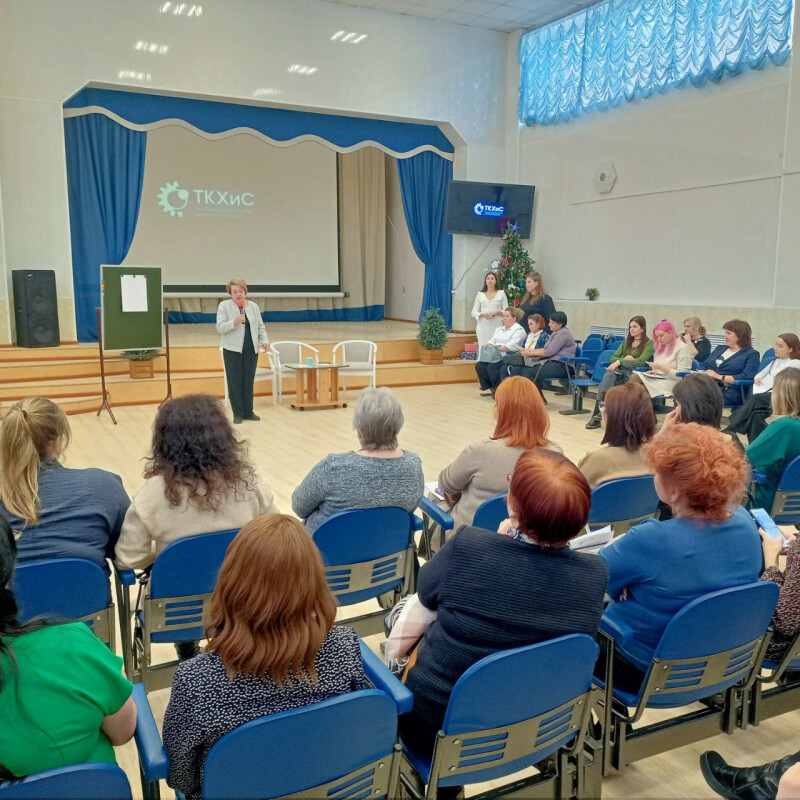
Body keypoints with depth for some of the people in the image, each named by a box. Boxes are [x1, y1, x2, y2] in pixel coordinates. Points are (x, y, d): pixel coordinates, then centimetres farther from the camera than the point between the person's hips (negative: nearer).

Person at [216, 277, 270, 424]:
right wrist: (234, 322, -24)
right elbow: (219, 327, -8)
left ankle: (248, 411, 17)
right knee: (235, 382, 0)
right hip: (232, 350, -3)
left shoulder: (254, 306, 9)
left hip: (251, 350, 3)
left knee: (248, 381, 8)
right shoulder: (224, 306, -2)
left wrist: (265, 340, -4)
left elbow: (260, 326, 11)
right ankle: (237, 413, 8)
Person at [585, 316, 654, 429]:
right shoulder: (626, 341, 21)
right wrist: (624, 359, -8)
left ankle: (598, 413, -34)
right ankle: (599, 411, -39)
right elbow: (613, 358, 13)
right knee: (608, 377, -32)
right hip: (621, 372, 5)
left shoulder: (649, 343, 2)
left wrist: (620, 362, -21)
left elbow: (640, 361, -13)